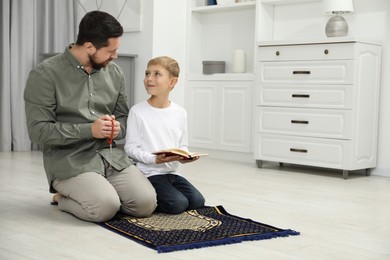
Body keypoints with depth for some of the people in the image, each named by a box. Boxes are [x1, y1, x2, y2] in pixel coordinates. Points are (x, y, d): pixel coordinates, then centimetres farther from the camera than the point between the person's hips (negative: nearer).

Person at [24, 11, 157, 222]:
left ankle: (100, 191, 12)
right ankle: (65, 197, 4)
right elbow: (38, 131, -13)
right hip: (69, 160, -4)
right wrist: (89, 130, -20)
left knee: (146, 203, -16)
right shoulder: (45, 74, -9)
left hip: (111, 155, 5)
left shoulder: (114, 72, 8)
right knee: (106, 207, -28)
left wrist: (118, 128, -8)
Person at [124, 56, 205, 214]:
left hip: (172, 172, 6)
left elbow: (182, 145, 13)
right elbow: (130, 148, -8)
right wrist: (154, 159, -22)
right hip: (150, 173, -6)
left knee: (197, 201, -6)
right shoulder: (137, 111, -7)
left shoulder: (180, 113, 6)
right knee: (178, 204, -22)